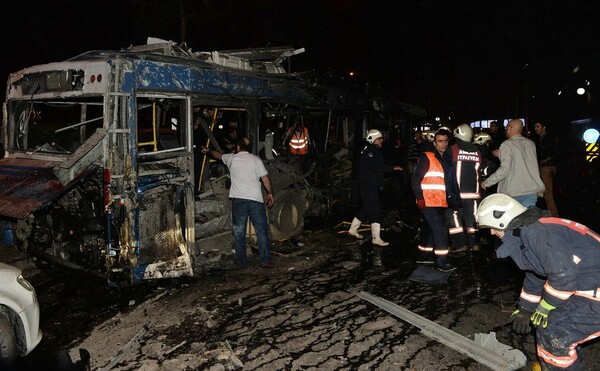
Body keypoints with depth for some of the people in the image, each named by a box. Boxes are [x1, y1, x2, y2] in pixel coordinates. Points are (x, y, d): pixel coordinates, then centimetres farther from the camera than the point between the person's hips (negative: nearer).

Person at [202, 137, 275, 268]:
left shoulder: (232, 158, 8)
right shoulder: (256, 159, 4)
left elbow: (217, 155, 28)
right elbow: (266, 179, 0)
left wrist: (208, 151, 48)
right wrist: (270, 193, 12)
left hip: (238, 199, 1)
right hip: (256, 199, -1)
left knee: (239, 232, 10)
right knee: (262, 231, 5)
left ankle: (242, 261, 14)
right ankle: (265, 260, 3)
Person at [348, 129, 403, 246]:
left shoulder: (374, 151, 18)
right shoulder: (369, 151, -15)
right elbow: (375, 166, -27)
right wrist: (393, 168, -25)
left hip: (372, 186, 10)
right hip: (368, 186, -10)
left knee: (365, 209, 18)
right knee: (375, 211, -9)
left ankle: (353, 229, 31)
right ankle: (376, 239, -5)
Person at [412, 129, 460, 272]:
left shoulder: (447, 159, 15)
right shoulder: (426, 157, -8)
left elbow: (451, 182, 22)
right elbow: (416, 179, -12)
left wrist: (454, 199, 17)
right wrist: (419, 197, -19)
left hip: (441, 202, 8)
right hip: (428, 202, -8)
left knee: (432, 230, 15)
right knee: (440, 230, -10)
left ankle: (423, 256, 28)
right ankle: (441, 262, -3)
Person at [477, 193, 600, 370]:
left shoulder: (537, 232, -23)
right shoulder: (526, 233, 11)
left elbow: (564, 273, -28)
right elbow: (534, 276, 24)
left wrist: (545, 308, -13)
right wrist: (525, 309, 29)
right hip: (586, 284, 10)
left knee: (554, 335, -9)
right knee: (546, 323, 18)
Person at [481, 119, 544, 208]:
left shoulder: (507, 145, -10)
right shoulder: (531, 143, 11)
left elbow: (505, 169, -19)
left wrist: (487, 182, -10)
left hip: (513, 192, -5)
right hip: (531, 191, 6)